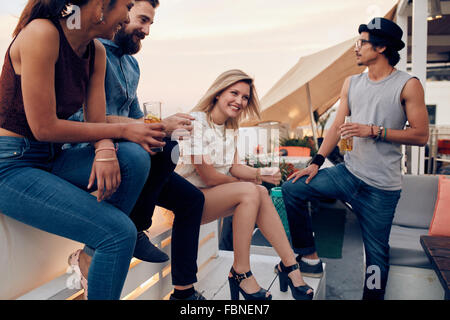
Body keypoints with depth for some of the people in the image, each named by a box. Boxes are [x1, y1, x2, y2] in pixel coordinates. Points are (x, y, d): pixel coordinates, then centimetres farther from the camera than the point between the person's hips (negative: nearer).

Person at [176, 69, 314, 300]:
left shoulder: (231, 129, 10)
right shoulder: (196, 122, -16)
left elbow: (234, 167, 2)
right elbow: (208, 177, -19)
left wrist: (260, 173, -18)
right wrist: (247, 182, -6)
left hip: (215, 195, 7)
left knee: (261, 192, -18)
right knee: (250, 192, -27)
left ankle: (289, 264, -13)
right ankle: (240, 273, -18)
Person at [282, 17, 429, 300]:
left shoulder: (408, 85, -5)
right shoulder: (352, 83, 11)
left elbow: (421, 135, -9)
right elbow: (338, 126, 8)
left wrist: (373, 131, -18)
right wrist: (317, 162, -2)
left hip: (382, 187, -5)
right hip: (349, 172, 5)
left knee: (377, 253, 2)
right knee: (292, 189, -3)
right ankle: (310, 256, 8)